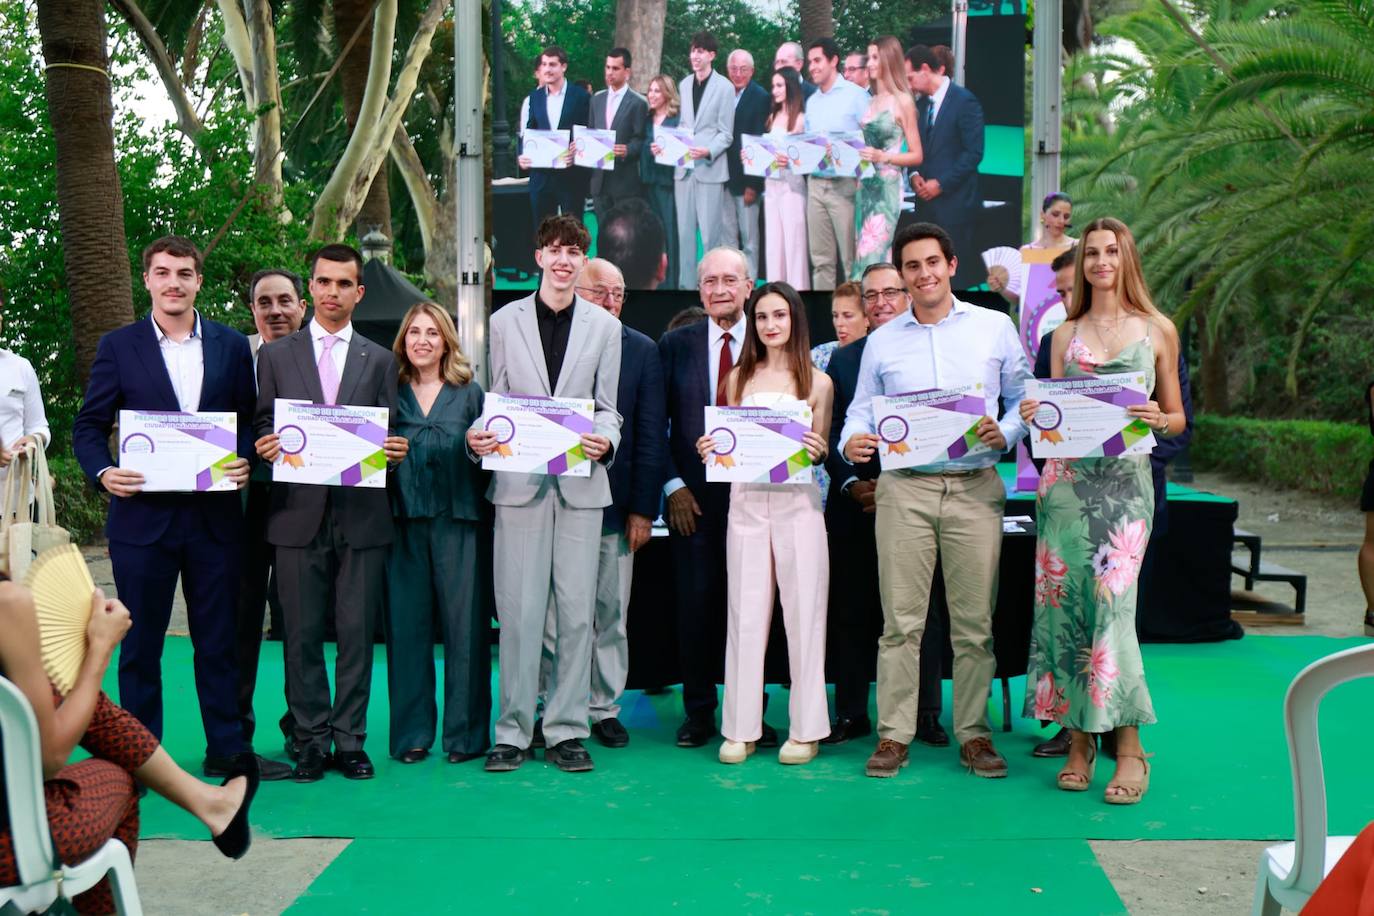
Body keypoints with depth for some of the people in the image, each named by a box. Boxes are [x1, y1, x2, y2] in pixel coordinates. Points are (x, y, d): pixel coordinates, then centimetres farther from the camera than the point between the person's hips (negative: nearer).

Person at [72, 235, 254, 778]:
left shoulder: (231, 346, 7)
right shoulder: (119, 347, 3)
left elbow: (250, 422, 9)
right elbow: (89, 426, 4)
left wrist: (246, 460, -10)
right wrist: (103, 473, -14)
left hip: (215, 515, 1)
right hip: (142, 515, -1)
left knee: (218, 641, 9)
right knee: (140, 644, 8)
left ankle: (225, 749, 20)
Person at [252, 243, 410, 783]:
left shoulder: (380, 360, 12)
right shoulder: (275, 355, 11)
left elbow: (390, 436, 9)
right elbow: (263, 428, 10)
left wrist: (394, 452, -13)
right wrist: (266, 448, -12)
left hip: (361, 515, 0)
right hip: (298, 514, 0)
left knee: (357, 633, 2)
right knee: (302, 634, 4)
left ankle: (350, 741, 12)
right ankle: (309, 742, 14)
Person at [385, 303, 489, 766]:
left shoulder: (470, 392, 9)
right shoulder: (390, 392, 11)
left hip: (457, 521, -1)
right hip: (404, 522, 1)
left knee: (464, 623, -1)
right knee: (406, 625, 3)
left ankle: (465, 732, 9)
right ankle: (412, 732, 13)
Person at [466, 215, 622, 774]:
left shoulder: (604, 326, 11)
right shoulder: (505, 322, 10)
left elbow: (607, 407, 9)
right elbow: (496, 402, 9)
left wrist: (605, 441, -12)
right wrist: (477, 435, -12)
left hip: (581, 482, 1)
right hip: (519, 481, -1)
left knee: (577, 610, 2)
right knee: (519, 609, -1)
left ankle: (567, 729, 12)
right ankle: (513, 731, 9)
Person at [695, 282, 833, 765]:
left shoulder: (817, 381, 6)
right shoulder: (739, 378, 12)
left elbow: (820, 451, 10)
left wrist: (817, 451, -12)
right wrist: (710, 449, -5)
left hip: (798, 502, -2)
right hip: (747, 500, 2)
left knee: (803, 612, 0)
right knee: (746, 612, 3)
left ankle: (804, 729, 9)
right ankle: (741, 728, 10)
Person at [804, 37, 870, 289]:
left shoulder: (855, 94, -3)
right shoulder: (812, 101, 16)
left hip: (845, 185, -6)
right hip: (815, 185, 6)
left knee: (850, 258, -3)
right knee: (821, 259, 8)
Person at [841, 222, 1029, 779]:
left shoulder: (995, 327, 10)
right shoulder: (881, 341, 14)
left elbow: (1024, 398, 10)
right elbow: (862, 409, 12)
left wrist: (1005, 432, -10)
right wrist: (852, 442, -9)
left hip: (976, 487, 0)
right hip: (905, 488, 1)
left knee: (974, 620, 2)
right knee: (901, 619, -1)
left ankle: (974, 733, 12)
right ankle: (893, 734, 6)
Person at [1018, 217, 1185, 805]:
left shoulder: (1158, 331, 10)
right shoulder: (1065, 334, 15)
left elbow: (1178, 419, 11)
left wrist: (1157, 419, -10)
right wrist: (1035, 415, -6)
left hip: (1126, 477, -2)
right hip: (1066, 477, 2)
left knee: (1110, 600, -12)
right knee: (1063, 600, -2)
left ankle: (1129, 747, -2)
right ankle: (1078, 740, 8)